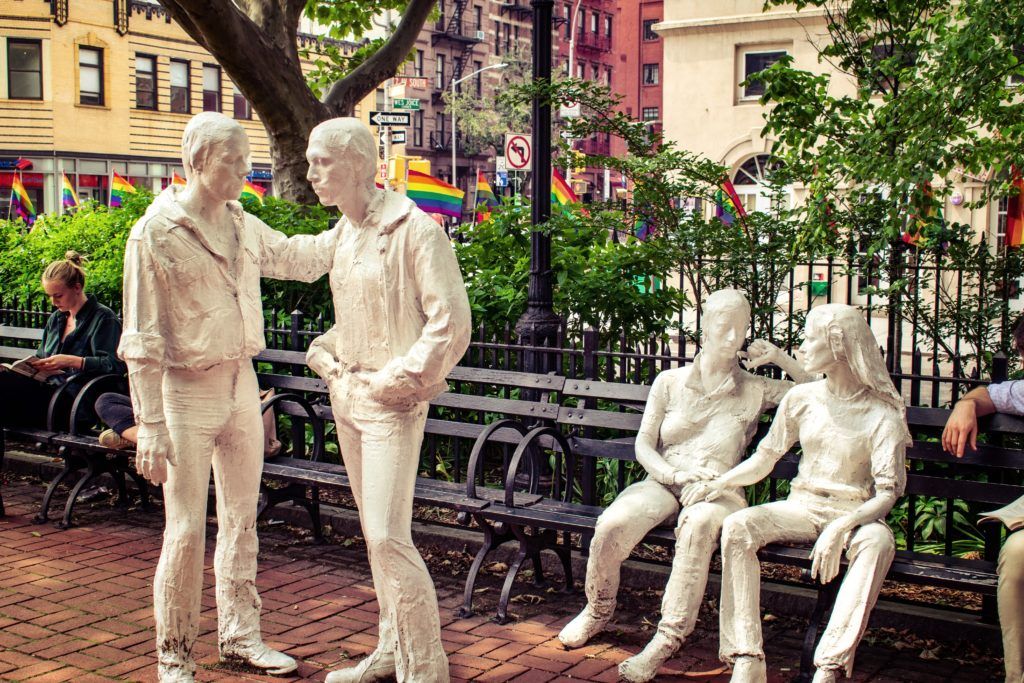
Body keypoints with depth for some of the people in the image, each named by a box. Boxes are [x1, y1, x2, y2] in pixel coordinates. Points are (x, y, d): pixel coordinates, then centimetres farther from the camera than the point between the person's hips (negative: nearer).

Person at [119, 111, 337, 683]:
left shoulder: (245, 227, 6)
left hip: (241, 382, 6)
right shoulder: (156, 234, -11)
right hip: (187, 390, -6)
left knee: (242, 520, 14)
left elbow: (300, 257, 24)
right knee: (187, 530, -2)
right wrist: (150, 425, -15)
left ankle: (241, 636, 28)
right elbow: (142, 341, -12)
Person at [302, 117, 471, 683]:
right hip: (347, 398, 8)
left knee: (388, 537, -11)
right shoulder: (345, 234, 11)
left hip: (391, 402, -8)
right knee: (375, 534, 14)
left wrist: (396, 379, -16)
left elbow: (451, 324, -16)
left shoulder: (414, 230, -13)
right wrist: (325, 355, 8)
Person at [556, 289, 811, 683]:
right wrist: (674, 474, -12)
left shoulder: (755, 391, 11)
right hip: (662, 483, 1)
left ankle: (669, 638, -33)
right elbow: (643, 444, 8)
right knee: (612, 525, -31)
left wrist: (780, 358, 2)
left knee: (699, 524, -40)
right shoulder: (670, 382, 12)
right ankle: (598, 610, -1)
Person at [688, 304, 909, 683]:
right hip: (801, 506, 3)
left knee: (878, 542, -38)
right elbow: (764, 458, 13)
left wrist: (840, 529, -28)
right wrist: (719, 483, -3)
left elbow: (887, 493, -12)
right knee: (737, 527, -26)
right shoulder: (801, 398, 5)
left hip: (855, 513, -3)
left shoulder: (882, 413, -6)